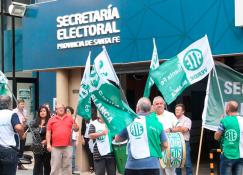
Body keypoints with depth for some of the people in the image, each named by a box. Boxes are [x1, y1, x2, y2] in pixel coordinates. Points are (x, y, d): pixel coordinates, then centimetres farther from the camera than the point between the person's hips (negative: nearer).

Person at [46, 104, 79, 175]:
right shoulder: (52, 119, 7)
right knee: (55, 166, 2)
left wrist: (75, 127, -10)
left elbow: (77, 128, 15)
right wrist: (48, 144, -4)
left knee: (67, 166, 6)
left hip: (67, 146, 1)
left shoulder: (70, 118, 10)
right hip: (56, 147, -1)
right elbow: (48, 132, 4)